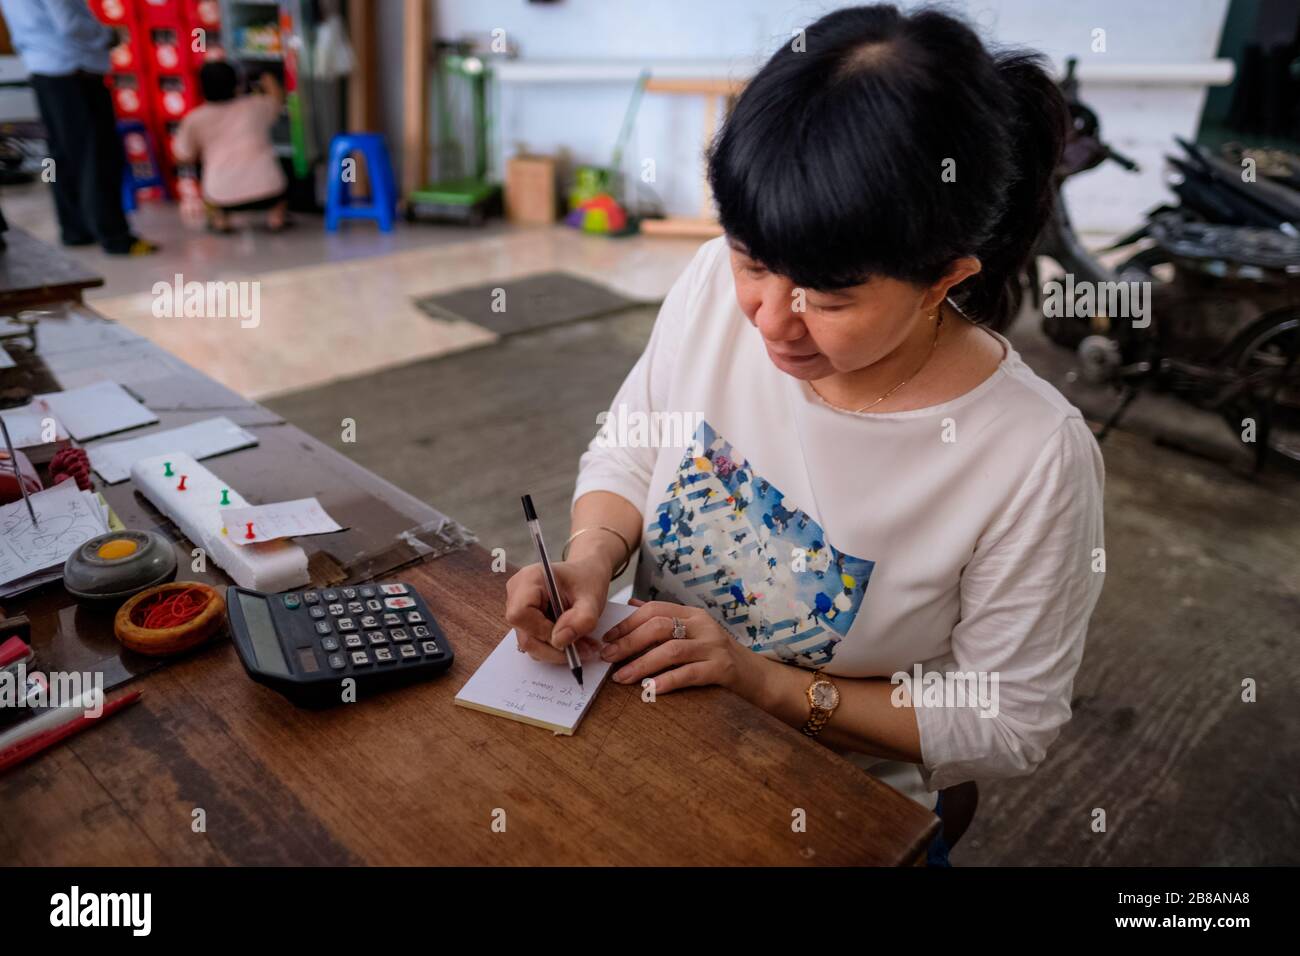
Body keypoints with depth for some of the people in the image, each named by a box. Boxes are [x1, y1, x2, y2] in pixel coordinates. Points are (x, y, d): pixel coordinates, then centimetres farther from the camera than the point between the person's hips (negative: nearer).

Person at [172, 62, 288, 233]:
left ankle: (219, 219, 19)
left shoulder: (195, 119, 7)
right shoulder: (256, 105, 9)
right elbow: (277, 100, 30)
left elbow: (183, 156, 15)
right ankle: (276, 215, 15)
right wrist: (269, 80, 49)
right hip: (268, 192, 0)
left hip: (223, 198, 0)